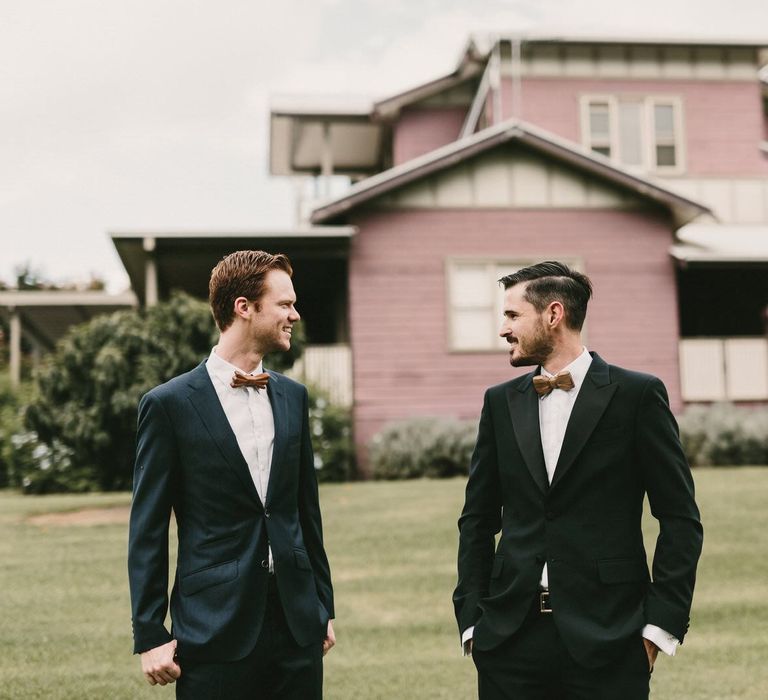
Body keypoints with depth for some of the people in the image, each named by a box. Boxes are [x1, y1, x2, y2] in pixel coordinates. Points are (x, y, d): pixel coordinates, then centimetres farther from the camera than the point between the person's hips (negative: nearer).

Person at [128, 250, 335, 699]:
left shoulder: (293, 397, 9)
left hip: (297, 622, 5)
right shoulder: (170, 404, -6)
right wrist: (150, 636, -6)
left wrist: (324, 605, 14)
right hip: (216, 627, -4)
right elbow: (148, 530, -4)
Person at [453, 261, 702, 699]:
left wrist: (662, 622, -7)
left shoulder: (637, 394, -3)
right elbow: (478, 519, 11)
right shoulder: (501, 401, 8)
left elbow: (680, 519, -2)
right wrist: (472, 618, 3)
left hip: (607, 639, -3)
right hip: (510, 639, 3)